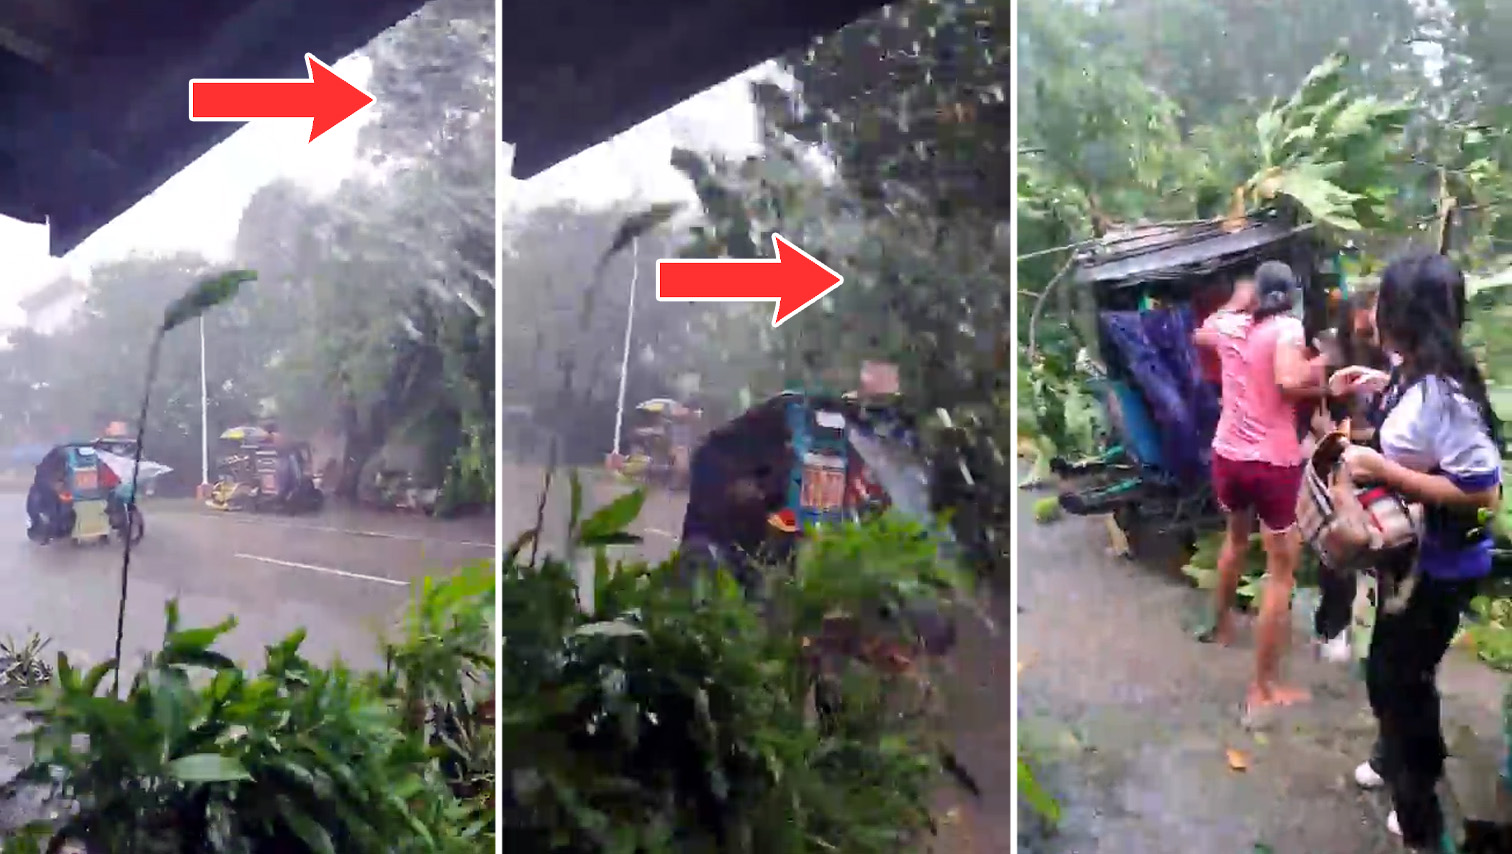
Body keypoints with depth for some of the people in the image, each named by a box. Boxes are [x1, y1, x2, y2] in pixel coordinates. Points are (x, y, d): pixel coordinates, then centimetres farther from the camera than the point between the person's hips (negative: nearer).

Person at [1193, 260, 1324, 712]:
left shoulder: (1230, 325, 5)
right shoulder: (1286, 327, -11)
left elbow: (1200, 335, 29)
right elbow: (1289, 383, -27)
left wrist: (1235, 304, 34)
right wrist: (1316, 373, -9)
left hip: (1227, 456, 6)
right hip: (1273, 462, -6)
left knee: (1236, 537, 34)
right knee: (1282, 569, 1)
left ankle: (1221, 623, 53)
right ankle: (1264, 686, 0)